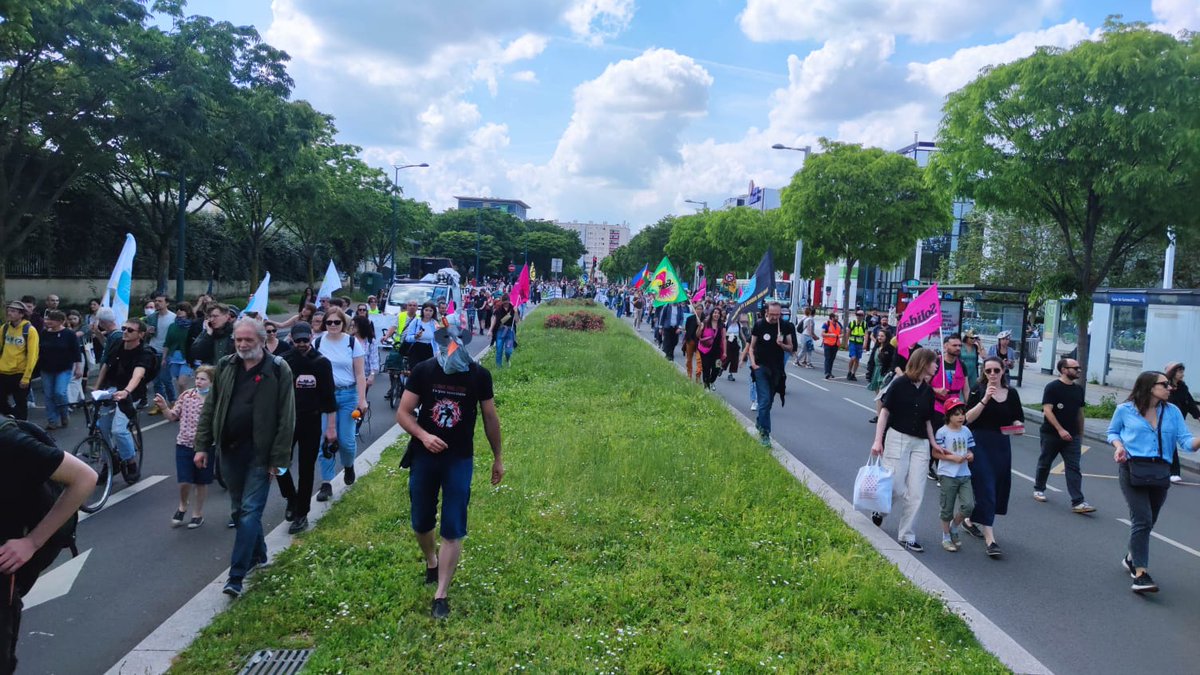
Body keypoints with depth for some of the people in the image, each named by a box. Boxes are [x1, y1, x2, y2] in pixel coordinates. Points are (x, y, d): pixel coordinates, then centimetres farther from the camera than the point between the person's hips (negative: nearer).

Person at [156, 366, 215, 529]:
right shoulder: (186, 395, 0)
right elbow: (173, 416, 6)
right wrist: (164, 407, -10)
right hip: (184, 444, 2)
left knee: (201, 482, 11)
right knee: (184, 481, -2)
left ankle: (198, 513, 30)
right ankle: (183, 505, 29)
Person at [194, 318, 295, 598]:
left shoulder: (278, 370, -11)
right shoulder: (225, 366, 4)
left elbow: (286, 417, -11)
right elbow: (210, 408, 10)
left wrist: (279, 458, -13)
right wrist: (202, 445, 6)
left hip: (259, 452, -5)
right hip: (229, 449, 5)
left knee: (250, 511, -5)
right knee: (239, 509, 16)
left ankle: (237, 575, -2)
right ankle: (258, 554, 36)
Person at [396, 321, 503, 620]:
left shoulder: (479, 375, -8)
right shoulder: (423, 371, -8)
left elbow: (490, 418, 4)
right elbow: (403, 412, -5)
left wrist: (498, 457, 9)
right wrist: (423, 436, -23)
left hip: (460, 460, -1)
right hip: (424, 457, 1)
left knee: (453, 530, -2)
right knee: (421, 523, 14)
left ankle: (441, 595, 9)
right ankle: (432, 561, 45)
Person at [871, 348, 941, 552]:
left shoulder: (928, 391, 10)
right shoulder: (900, 384, -6)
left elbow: (927, 420, 18)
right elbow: (885, 411, -7)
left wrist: (933, 443, 10)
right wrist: (878, 440, -14)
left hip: (920, 443, 5)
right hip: (898, 438, -5)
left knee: (916, 493, 0)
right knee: (895, 487, -6)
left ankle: (906, 536, 10)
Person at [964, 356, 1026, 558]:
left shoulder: (1011, 393, 7)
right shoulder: (978, 391, -4)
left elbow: (1018, 419, 15)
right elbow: (968, 418, -14)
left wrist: (1019, 427, -7)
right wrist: (984, 400, -23)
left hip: (1002, 446, 5)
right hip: (980, 444, -5)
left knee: (999, 488, 12)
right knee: (986, 489, -8)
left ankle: (973, 520, 36)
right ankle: (990, 539, -9)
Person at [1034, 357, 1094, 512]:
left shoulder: (1078, 389, 9)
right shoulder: (1052, 387, -10)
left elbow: (1080, 413, 18)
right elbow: (1047, 410, -17)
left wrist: (1080, 434, 17)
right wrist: (1060, 430, -24)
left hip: (1072, 436, 4)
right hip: (1051, 434, -4)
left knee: (1074, 468, -4)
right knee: (1045, 463, 11)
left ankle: (1078, 502, -10)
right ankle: (1039, 489, 32)